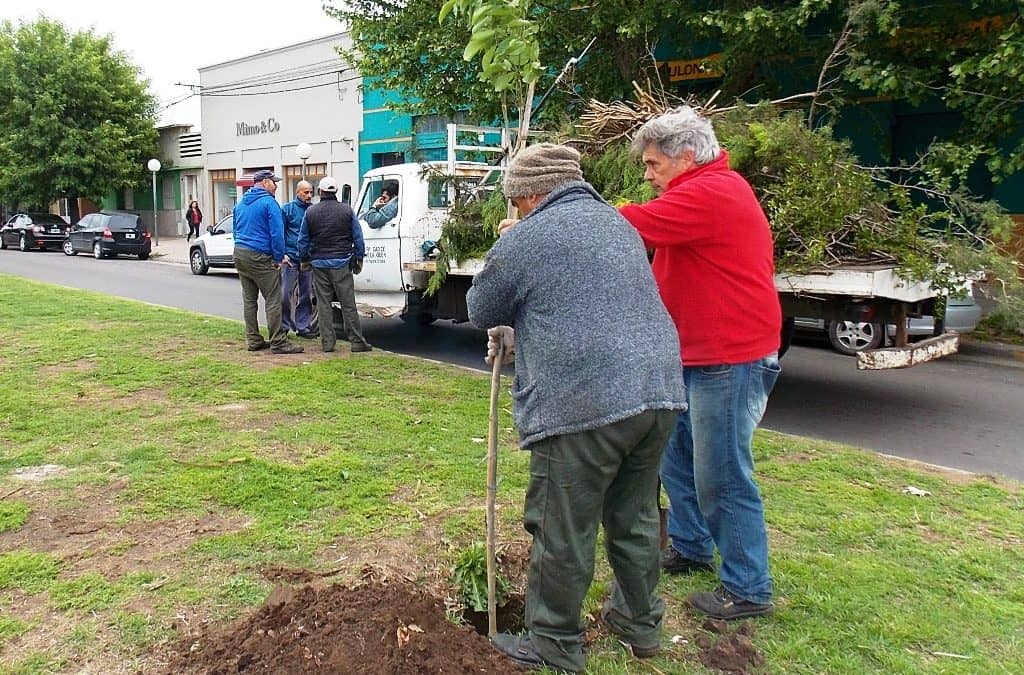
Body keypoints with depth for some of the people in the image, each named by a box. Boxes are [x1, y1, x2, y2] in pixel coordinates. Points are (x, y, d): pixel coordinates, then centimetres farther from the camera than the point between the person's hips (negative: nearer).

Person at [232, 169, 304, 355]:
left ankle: (253, 340, 15)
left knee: (249, 299, 12)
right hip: (259, 257, -8)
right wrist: (279, 257, -7)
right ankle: (278, 342, -7)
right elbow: (276, 233, -15)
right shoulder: (268, 202, -9)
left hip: (239, 255, 9)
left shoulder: (240, 203, 17)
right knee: (273, 300, -6)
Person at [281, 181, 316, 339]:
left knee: (306, 295, 9)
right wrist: (282, 254, -9)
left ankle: (303, 326, 18)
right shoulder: (287, 209, 0)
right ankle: (284, 326, 6)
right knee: (285, 294, -6)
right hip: (290, 259, -4)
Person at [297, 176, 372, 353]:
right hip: (341, 263, -1)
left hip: (319, 263, 1)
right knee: (348, 304, 0)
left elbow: (302, 240, 8)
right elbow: (358, 237, 4)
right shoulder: (347, 210, -1)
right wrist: (359, 258, 13)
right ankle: (357, 341, 2)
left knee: (323, 304, 6)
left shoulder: (311, 212, 2)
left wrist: (304, 258, 21)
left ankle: (327, 342, 8)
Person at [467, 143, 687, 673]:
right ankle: (640, 621, 36)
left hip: (583, 404, -8)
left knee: (563, 531, 6)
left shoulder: (526, 238, -4)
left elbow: (481, 311, 7)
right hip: (658, 392, 8)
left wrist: (508, 326, 30)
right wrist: (520, 333, 33)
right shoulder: (618, 224, 19)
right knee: (635, 516, 21)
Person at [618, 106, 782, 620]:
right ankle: (690, 549, 36)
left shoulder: (710, 193, -18)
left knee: (722, 477, -3)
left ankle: (748, 590, 12)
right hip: (696, 356, 11)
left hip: (732, 360, -11)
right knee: (676, 457, 19)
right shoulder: (710, 191, 19)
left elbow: (631, 226, -24)